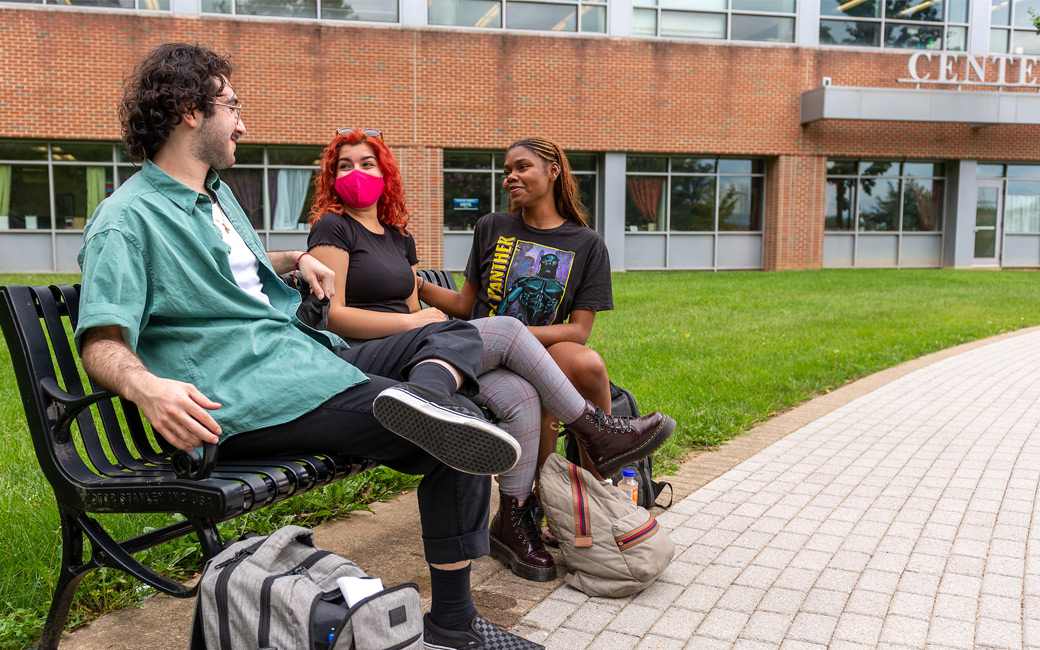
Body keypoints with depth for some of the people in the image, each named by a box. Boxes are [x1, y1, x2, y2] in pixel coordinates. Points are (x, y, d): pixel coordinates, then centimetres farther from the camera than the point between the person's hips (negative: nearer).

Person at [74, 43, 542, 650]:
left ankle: (419, 396, -30)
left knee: (457, 333, 4)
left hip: (313, 353, 11)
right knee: (459, 427, -21)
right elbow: (102, 342, -17)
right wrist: (147, 387, -40)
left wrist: (296, 258, 24)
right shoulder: (126, 220, -7)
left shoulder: (217, 194, 23)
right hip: (253, 396, -10)